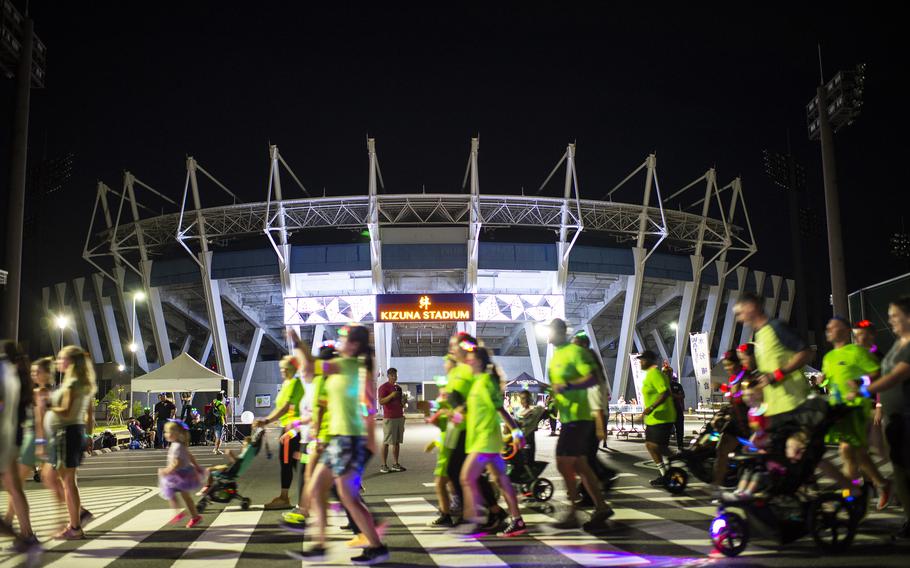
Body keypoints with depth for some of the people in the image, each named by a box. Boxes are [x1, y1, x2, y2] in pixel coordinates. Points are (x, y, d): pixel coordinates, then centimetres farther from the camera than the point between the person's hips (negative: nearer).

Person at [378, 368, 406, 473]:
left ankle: (396, 464, 12)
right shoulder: (383, 387, -5)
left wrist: (403, 400, 4)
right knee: (386, 442, -5)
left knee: (397, 442, 7)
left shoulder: (398, 387, 17)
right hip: (389, 418, -7)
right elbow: (381, 402, -16)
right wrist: (391, 395, -26)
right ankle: (384, 465, -2)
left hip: (400, 417, 7)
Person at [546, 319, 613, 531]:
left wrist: (567, 386, -29)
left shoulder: (575, 352, -11)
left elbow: (592, 378, -22)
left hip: (577, 416, -10)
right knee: (580, 465, 11)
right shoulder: (556, 356, 18)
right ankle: (601, 507, 17)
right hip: (568, 417, 10)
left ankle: (572, 514, 0)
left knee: (564, 464, -8)